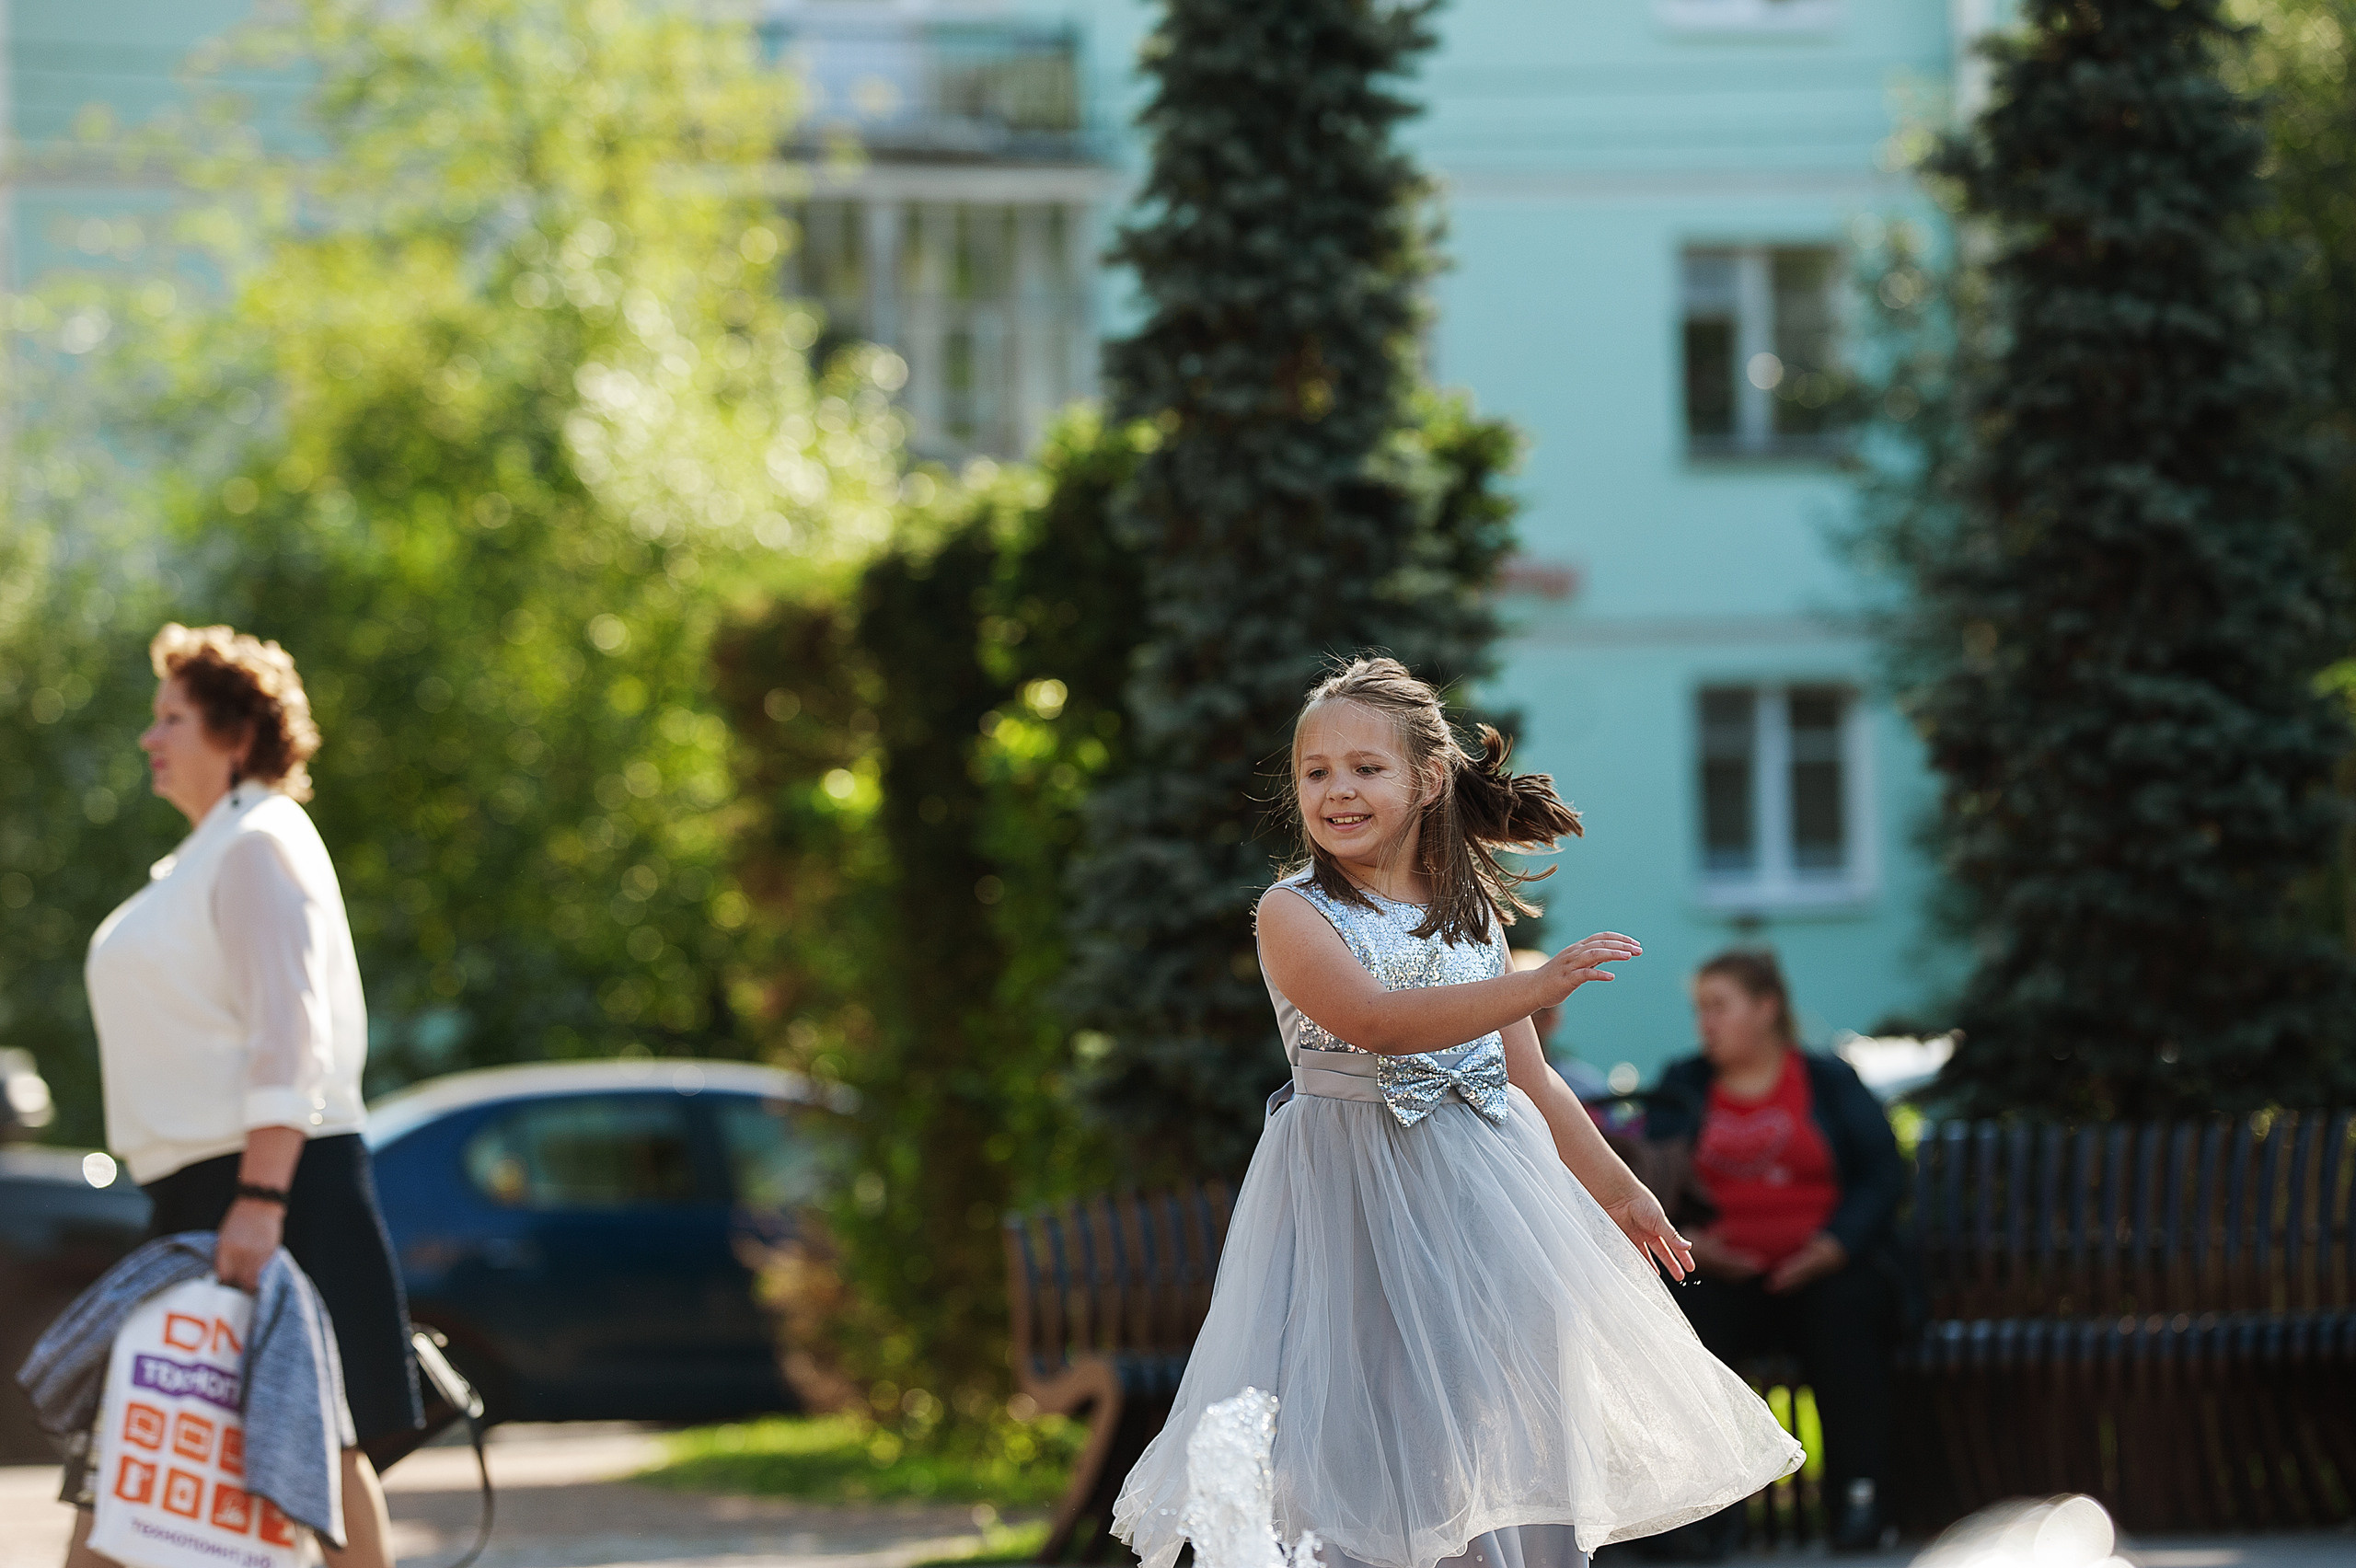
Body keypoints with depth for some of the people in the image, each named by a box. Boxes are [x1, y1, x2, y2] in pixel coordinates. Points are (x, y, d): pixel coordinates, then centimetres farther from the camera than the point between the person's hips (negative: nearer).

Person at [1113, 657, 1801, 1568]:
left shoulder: (1472, 917, 10)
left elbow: (1528, 1080, 18)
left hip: (1482, 1193, 5)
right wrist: (1534, 987, -32)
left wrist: (1614, 1190, 21)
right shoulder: (1293, 914, -6)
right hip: (1355, 1200, -5)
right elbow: (1375, 1020, -24)